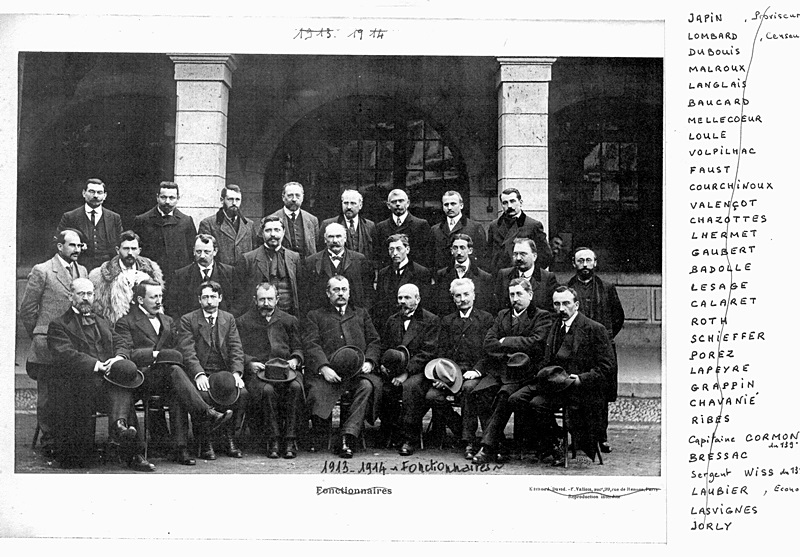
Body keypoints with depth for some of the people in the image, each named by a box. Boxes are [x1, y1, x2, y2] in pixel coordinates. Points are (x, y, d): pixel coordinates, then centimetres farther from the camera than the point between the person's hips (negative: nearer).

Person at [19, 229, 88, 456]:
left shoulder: (82, 271, 13)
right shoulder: (41, 271, -5)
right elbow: (27, 309, -2)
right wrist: (39, 336, 3)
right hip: (48, 347, -5)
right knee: (48, 397, 3)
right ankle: (49, 442, 13)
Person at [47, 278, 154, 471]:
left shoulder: (103, 323, 31)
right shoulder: (58, 325, 11)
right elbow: (65, 355, -7)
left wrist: (118, 359, -4)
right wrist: (96, 365, -20)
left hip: (106, 377, 4)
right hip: (77, 382, -4)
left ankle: (119, 425, -52)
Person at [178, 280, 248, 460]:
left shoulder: (229, 319, 14)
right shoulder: (188, 320, 3)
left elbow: (236, 349, 6)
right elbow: (187, 352, -8)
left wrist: (236, 373, -12)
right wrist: (199, 374, -24)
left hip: (224, 372, 3)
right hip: (199, 373, -3)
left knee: (242, 393, -24)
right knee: (203, 394, -33)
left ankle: (229, 437, -9)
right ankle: (205, 442, -17)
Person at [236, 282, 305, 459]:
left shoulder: (289, 321, 20)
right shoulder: (243, 322, 15)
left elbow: (298, 348, 18)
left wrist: (295, 360, -4)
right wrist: (250, 363, -11)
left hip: (285, 369, 1)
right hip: (257, 371, -1)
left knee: (295, 387, -33)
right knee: (267, 390, -36)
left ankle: (290, 439, -28)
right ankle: (273, 439, -26)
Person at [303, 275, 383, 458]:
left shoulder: (361, 314, 28)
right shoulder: (315, 316, 20)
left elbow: (374, 341, 18)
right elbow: (311, 345, 4)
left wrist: (369, 361, -4)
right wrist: (324, 368, -15)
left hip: (357, 371, 2)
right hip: (328, 372, -1)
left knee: (367, 385, -33)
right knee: (316, 390, -34)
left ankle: (348, 437, -35)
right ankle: (319, 439, -15)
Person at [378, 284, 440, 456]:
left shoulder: (431, 320, 3)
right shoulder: (392, 321, 21)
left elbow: (427, 352, -8)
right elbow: (383, 348, 21)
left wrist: (406, 372, -18)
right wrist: (383, 364, -3)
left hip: (418, 372, -5)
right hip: (392, 371, 5)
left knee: (411, 386, -36)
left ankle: (408, 439, -28)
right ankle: (391, 434, -9)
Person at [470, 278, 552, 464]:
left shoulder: (542, 316, 6)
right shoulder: (503, 315, 23)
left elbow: (535, 343, -10)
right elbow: (488, 343, 12)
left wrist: (505, 342, -3)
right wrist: (509, 353, -5)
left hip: (524, 371, -5)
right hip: (499, 369, 5)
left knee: (505, 395, -32)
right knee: (480, 392, -24)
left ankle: (487, 447, -30)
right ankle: (498, 443, -20)